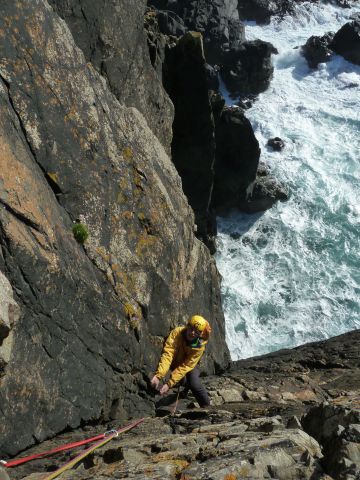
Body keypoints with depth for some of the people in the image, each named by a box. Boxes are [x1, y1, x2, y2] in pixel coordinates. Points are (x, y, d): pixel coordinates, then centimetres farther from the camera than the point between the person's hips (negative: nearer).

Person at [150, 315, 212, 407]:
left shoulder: (199, 346, -29)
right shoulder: (176, 333, -31)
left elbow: (185, 366, -32)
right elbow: (167, 354, -40)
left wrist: (169, 384, -39)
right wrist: (158, 375, -51)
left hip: (190, 366, 0)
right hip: (175, 363, 0)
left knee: (194, 384, -26)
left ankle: (207, 407, 0)